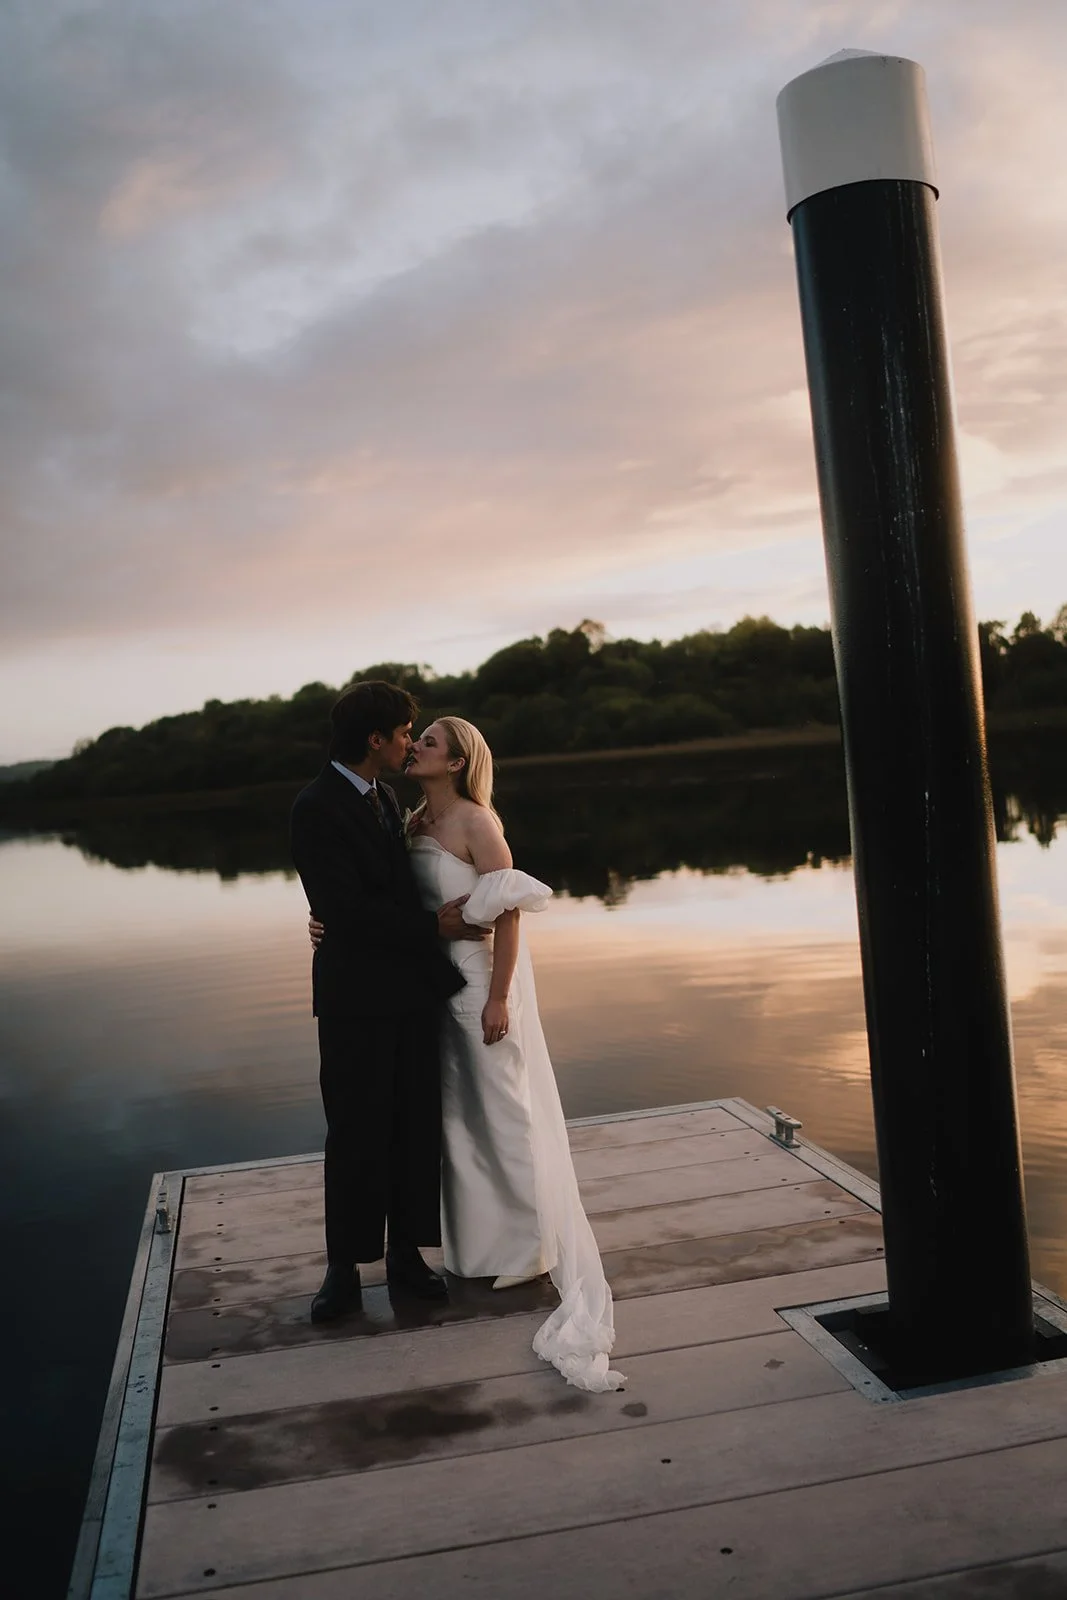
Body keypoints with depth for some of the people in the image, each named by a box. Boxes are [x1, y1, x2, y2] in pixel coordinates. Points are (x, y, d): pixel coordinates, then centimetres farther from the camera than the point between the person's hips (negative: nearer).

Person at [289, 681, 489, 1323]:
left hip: (413, 987, 7)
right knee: (357, 1134, 3)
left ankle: (406, 1253, 22)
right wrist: (434, 926, -14)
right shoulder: (317, 809, -14)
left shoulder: (385, 796, 12)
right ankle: (345, 1268, 17)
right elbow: (346, 910, -20)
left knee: (417, 1127, 10)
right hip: (357, 998, -7)